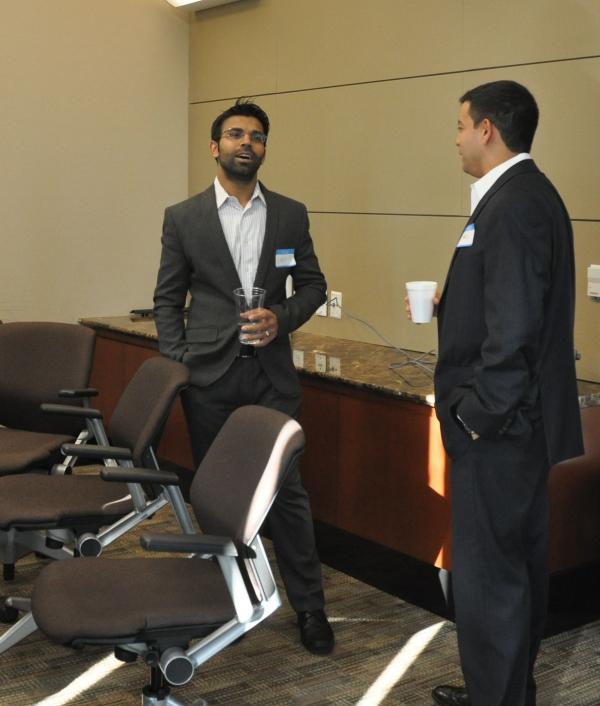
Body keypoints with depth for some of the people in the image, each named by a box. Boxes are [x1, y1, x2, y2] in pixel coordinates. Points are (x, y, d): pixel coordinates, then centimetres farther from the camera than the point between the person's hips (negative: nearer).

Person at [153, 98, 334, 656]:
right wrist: (177, 364, -3)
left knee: (287, 489, 0)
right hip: (209, 378, 0)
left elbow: (313, 284, 10)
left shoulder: (291, 214, 6)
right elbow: (167, 299, 5)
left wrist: (282, 317, -9)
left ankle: (309, 605, 12)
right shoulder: (182, 217, 3)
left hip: (271, 375, 0)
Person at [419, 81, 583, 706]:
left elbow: (514, 328, -26)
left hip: (499, 428, -11)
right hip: (513, 422, 11)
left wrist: (479, 413, -18)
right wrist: (448, 303, 9)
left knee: (487, 573, -1)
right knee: (515, 565, 20)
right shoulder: (525, 195, 12)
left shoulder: (514, 205, -20)